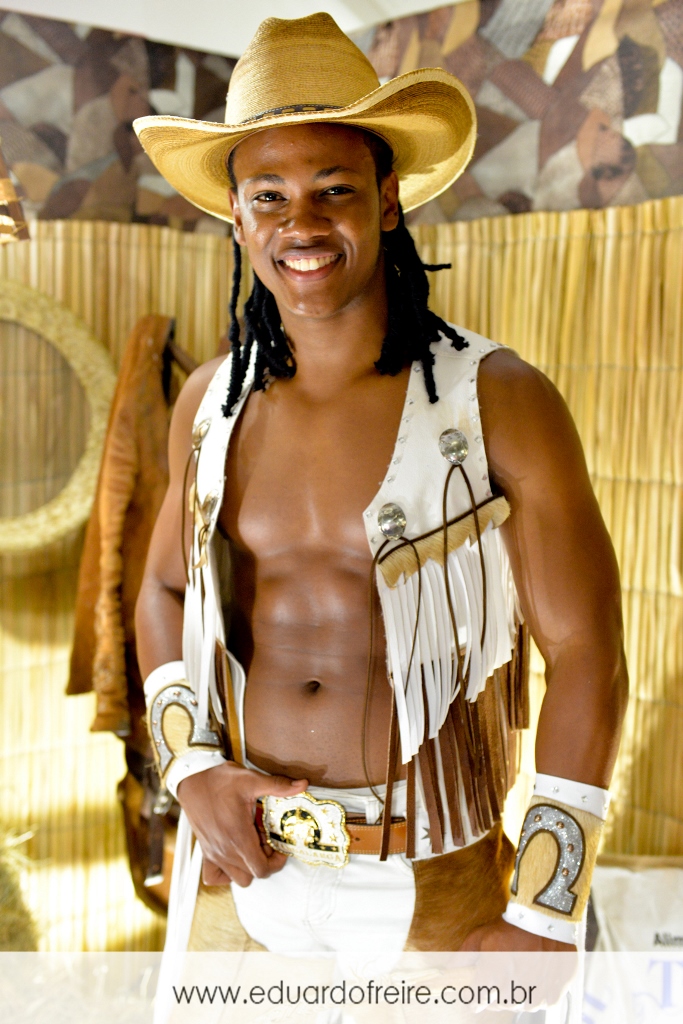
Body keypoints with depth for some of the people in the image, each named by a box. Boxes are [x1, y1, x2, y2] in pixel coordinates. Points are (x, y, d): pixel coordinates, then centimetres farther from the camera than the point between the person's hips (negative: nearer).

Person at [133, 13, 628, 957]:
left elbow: (587, 651, -10)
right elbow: (164, 590, 11)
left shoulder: (500, 402, -13)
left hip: (439, 891, -2)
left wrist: (545, 917, -10)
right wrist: (191, 769, -4)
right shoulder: (211, 403, -1)